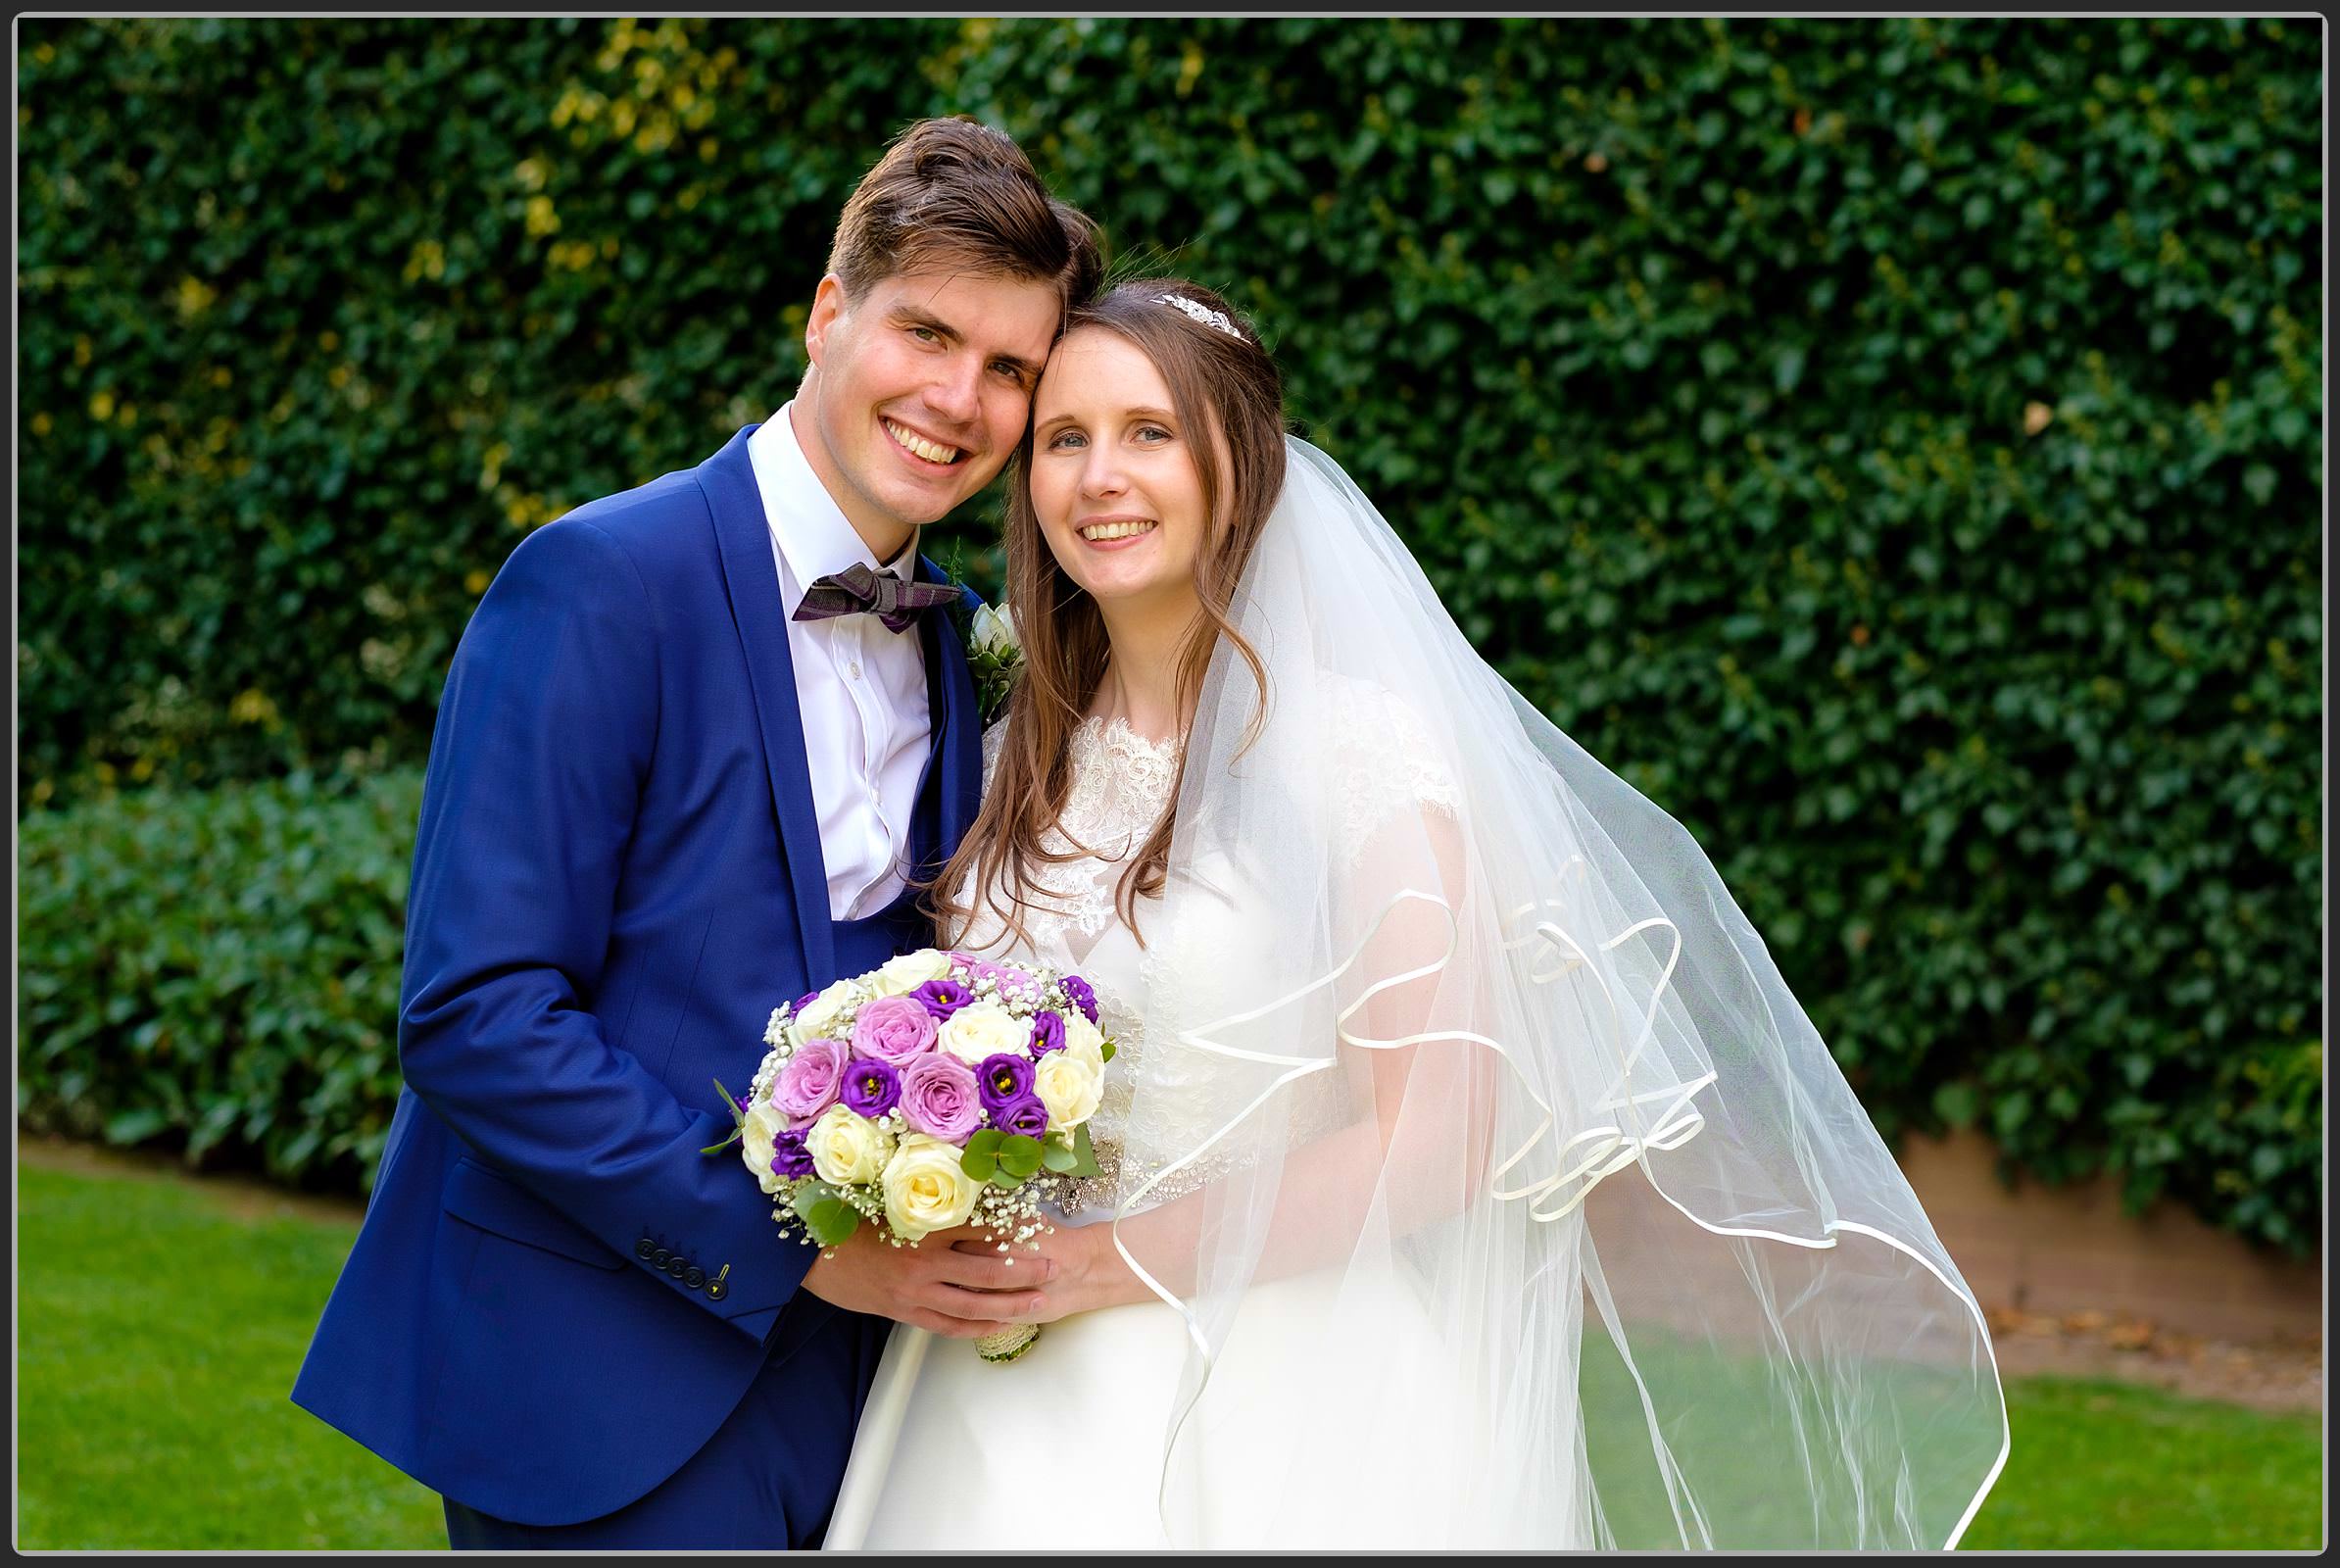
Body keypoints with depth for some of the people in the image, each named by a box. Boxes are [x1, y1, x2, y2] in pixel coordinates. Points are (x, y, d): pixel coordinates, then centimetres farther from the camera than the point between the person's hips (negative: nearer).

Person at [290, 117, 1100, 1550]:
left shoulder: (959, 642, 9)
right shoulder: (602, 583, -12)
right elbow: (475, 1014, -18)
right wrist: (794, 1243, -19)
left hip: (839, 1370, 6)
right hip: (606, 1401, -6)